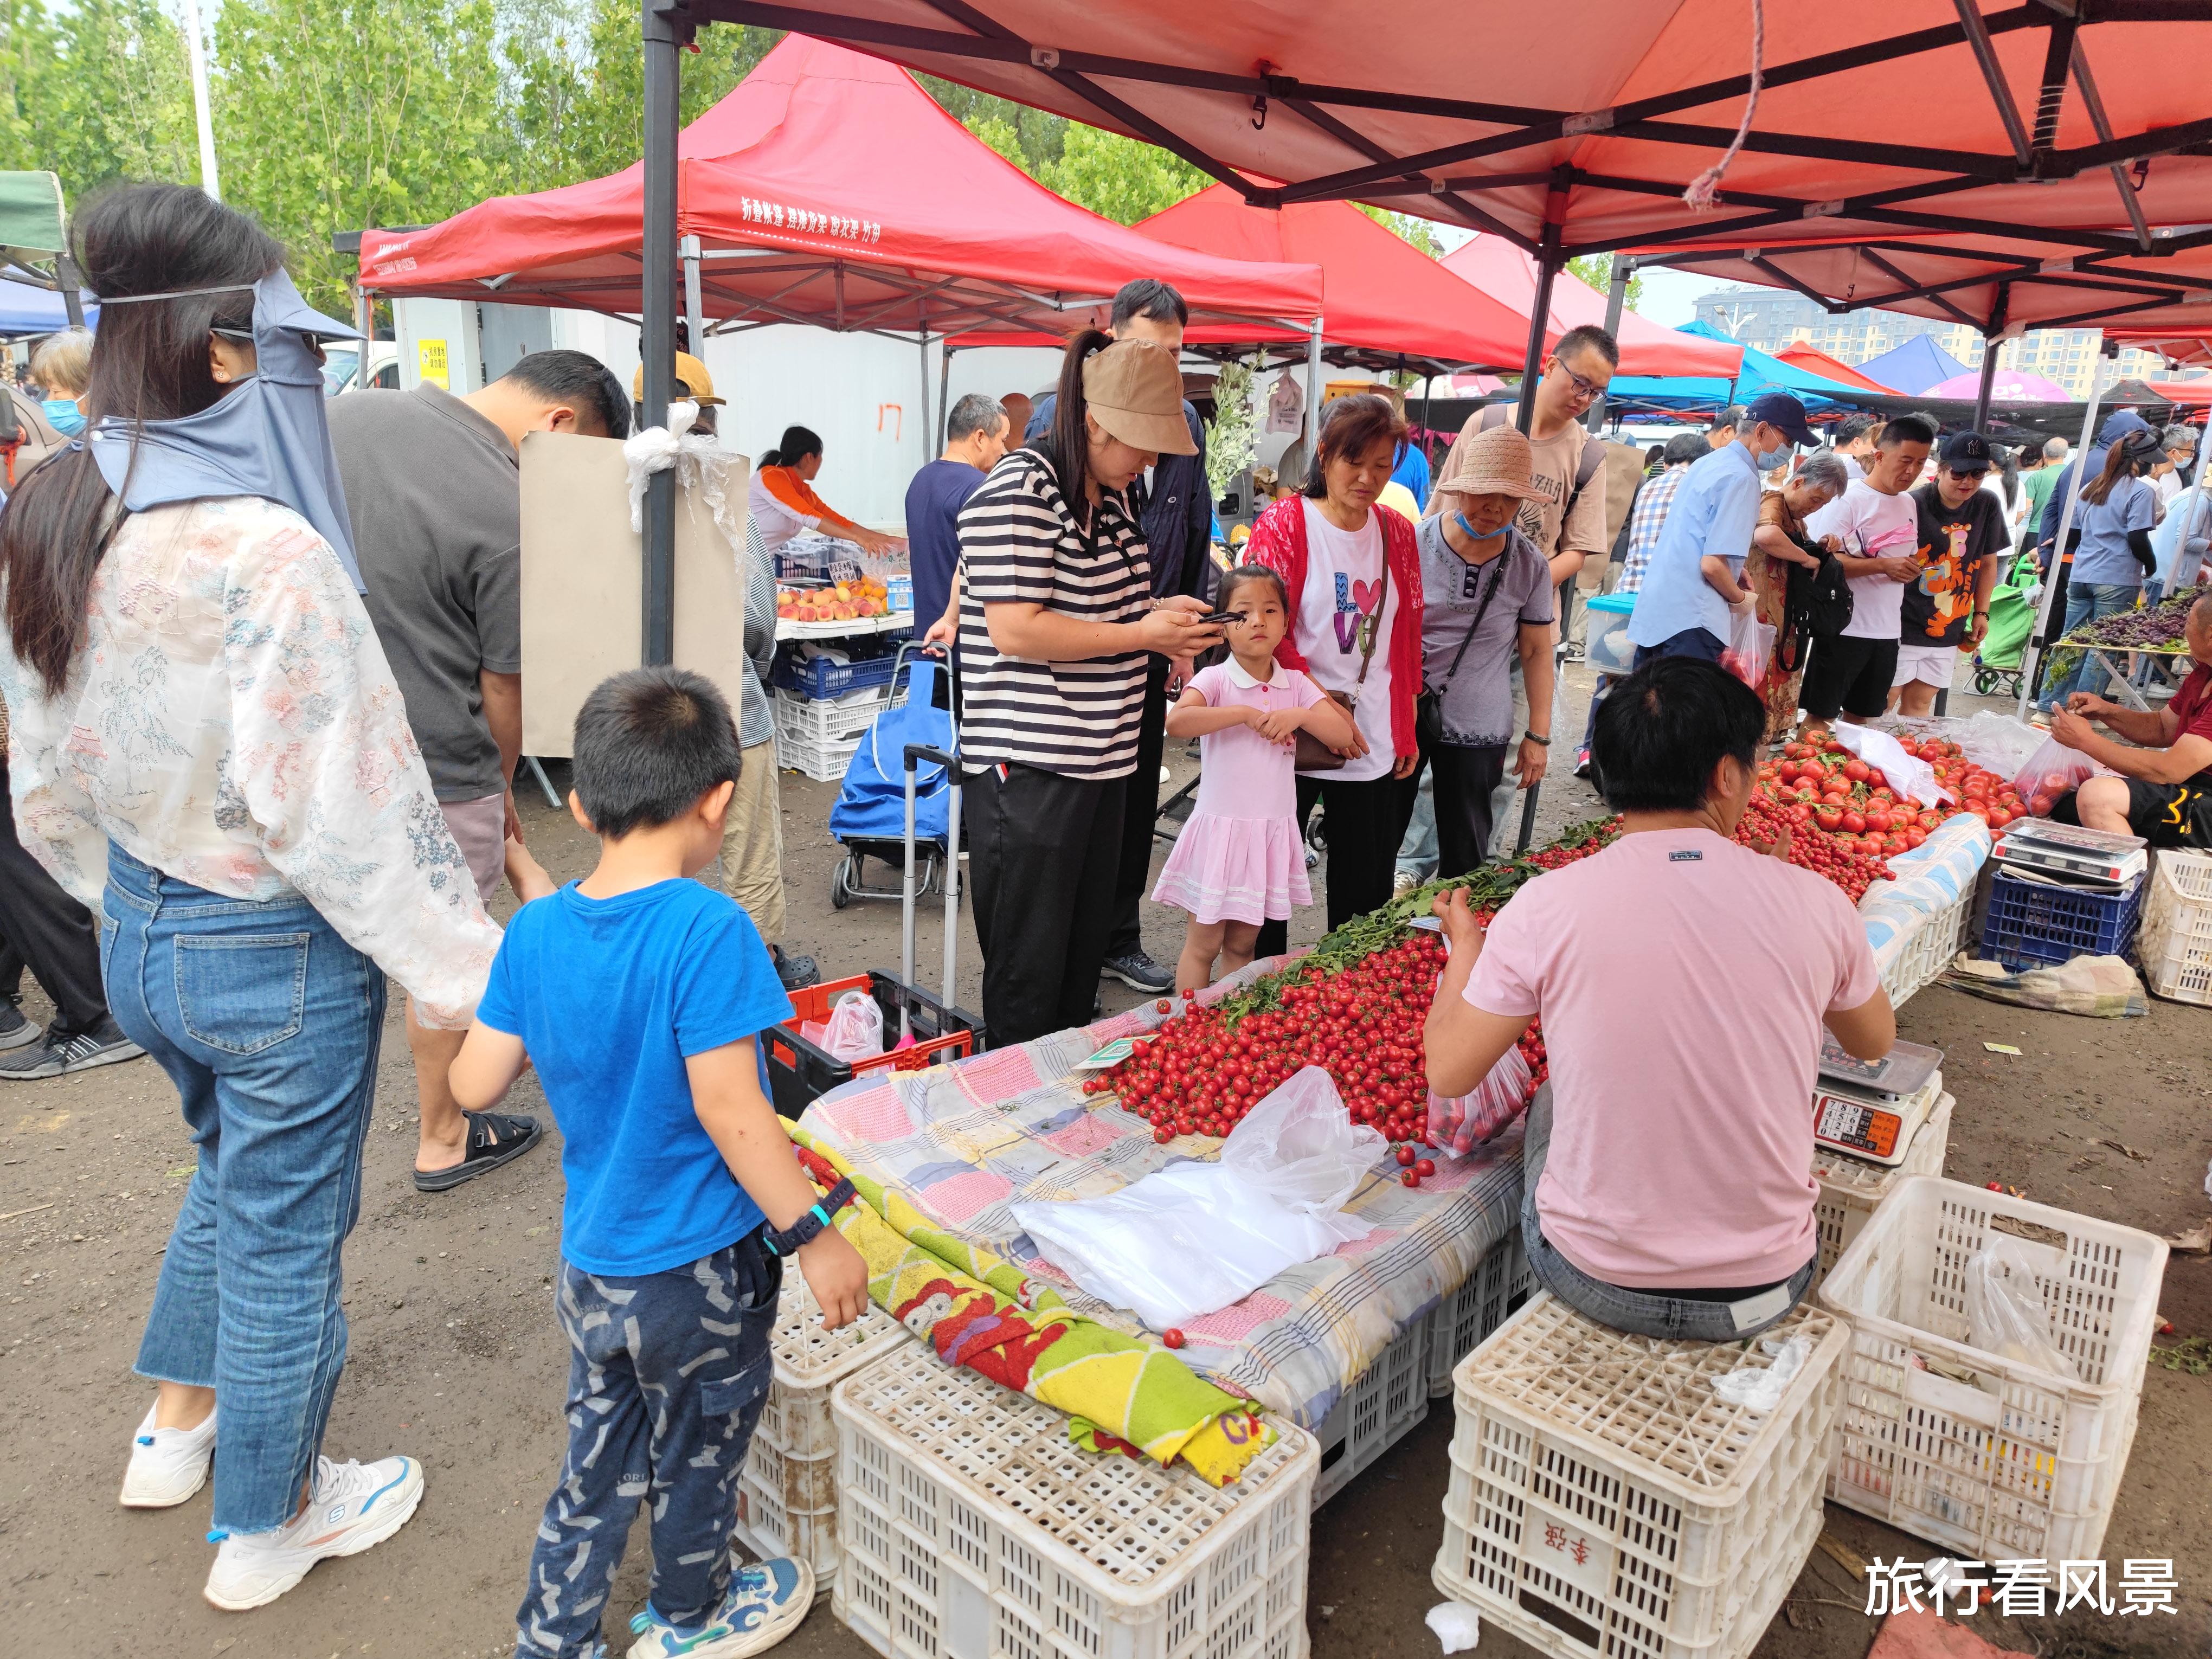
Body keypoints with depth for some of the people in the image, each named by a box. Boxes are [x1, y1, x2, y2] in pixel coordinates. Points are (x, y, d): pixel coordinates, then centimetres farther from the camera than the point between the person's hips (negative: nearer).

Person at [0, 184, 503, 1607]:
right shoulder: (265, 552, -26)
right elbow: (347, 802, -26)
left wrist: (129, 897, 23)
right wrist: (468, 970, -18)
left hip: (142, 935, 8)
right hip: (277, 953, -8)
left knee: (232, 1170, 31)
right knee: (284, 1233, 12)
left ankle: (177, 1425, 50)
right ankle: (270, 1522, 34)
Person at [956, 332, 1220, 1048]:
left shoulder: (1112, 495, 14)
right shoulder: (1017, 494, -15)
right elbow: (1016, 631, -22)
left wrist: (1161, 613, 8)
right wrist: (1143, 633, -16)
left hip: (1101, 758, 9)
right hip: (1029, 765, -9)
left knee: (1085, 954, 18)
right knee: (1029, 969, 1)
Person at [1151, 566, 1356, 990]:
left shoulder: (1296, 684, 5)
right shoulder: (1216, 679, -9)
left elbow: (1345, 735, -1)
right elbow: (1176, 722, -28)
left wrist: (1299, 715, -16)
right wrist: (1244, 713, -24)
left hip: (1272, 831, 4)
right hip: (1221, 827, -4)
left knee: (1242, 944, 15)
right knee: (1203, 944, 4)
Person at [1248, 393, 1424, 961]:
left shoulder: (1399, 534, 7)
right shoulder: (1282, 525, -7)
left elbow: (1407, 637, 13)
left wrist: (1406, 731, 10)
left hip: (1376, 744, 4)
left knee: (1368, 892, 11)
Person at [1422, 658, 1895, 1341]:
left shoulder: (1546, 907, -17)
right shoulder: (1814, 902, -11)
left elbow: (1448, 1072, -6)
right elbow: (1875, 1041, 10)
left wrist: (1464, 944, 12)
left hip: (1593, 1282, -1)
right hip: (1766, 1292, 2)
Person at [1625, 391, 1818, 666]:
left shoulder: (1707, 463, 16)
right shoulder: (1741, 478, -13)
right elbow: (1712, 565, -19)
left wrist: (1737, 573, 20)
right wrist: (1741, 599, -2)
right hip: (1689, 622, -10)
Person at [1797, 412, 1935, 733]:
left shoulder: (1909, 504, 12)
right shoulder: (1849, 498, -10)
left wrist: (1912, 568, 5)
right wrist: (1884, 566, -23)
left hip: (1887, 631, 7)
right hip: (1844, 628, -7)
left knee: (1859, 717, 14)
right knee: (1820, 717, -1)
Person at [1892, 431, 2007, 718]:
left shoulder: (1988, 506, 3)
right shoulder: (1914, 505, -14)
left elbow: (1988, 562, 13)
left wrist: (1981, 612, 11)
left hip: (1948, 632, 5)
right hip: (1903, 627, -5)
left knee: (1919, 703, 10)